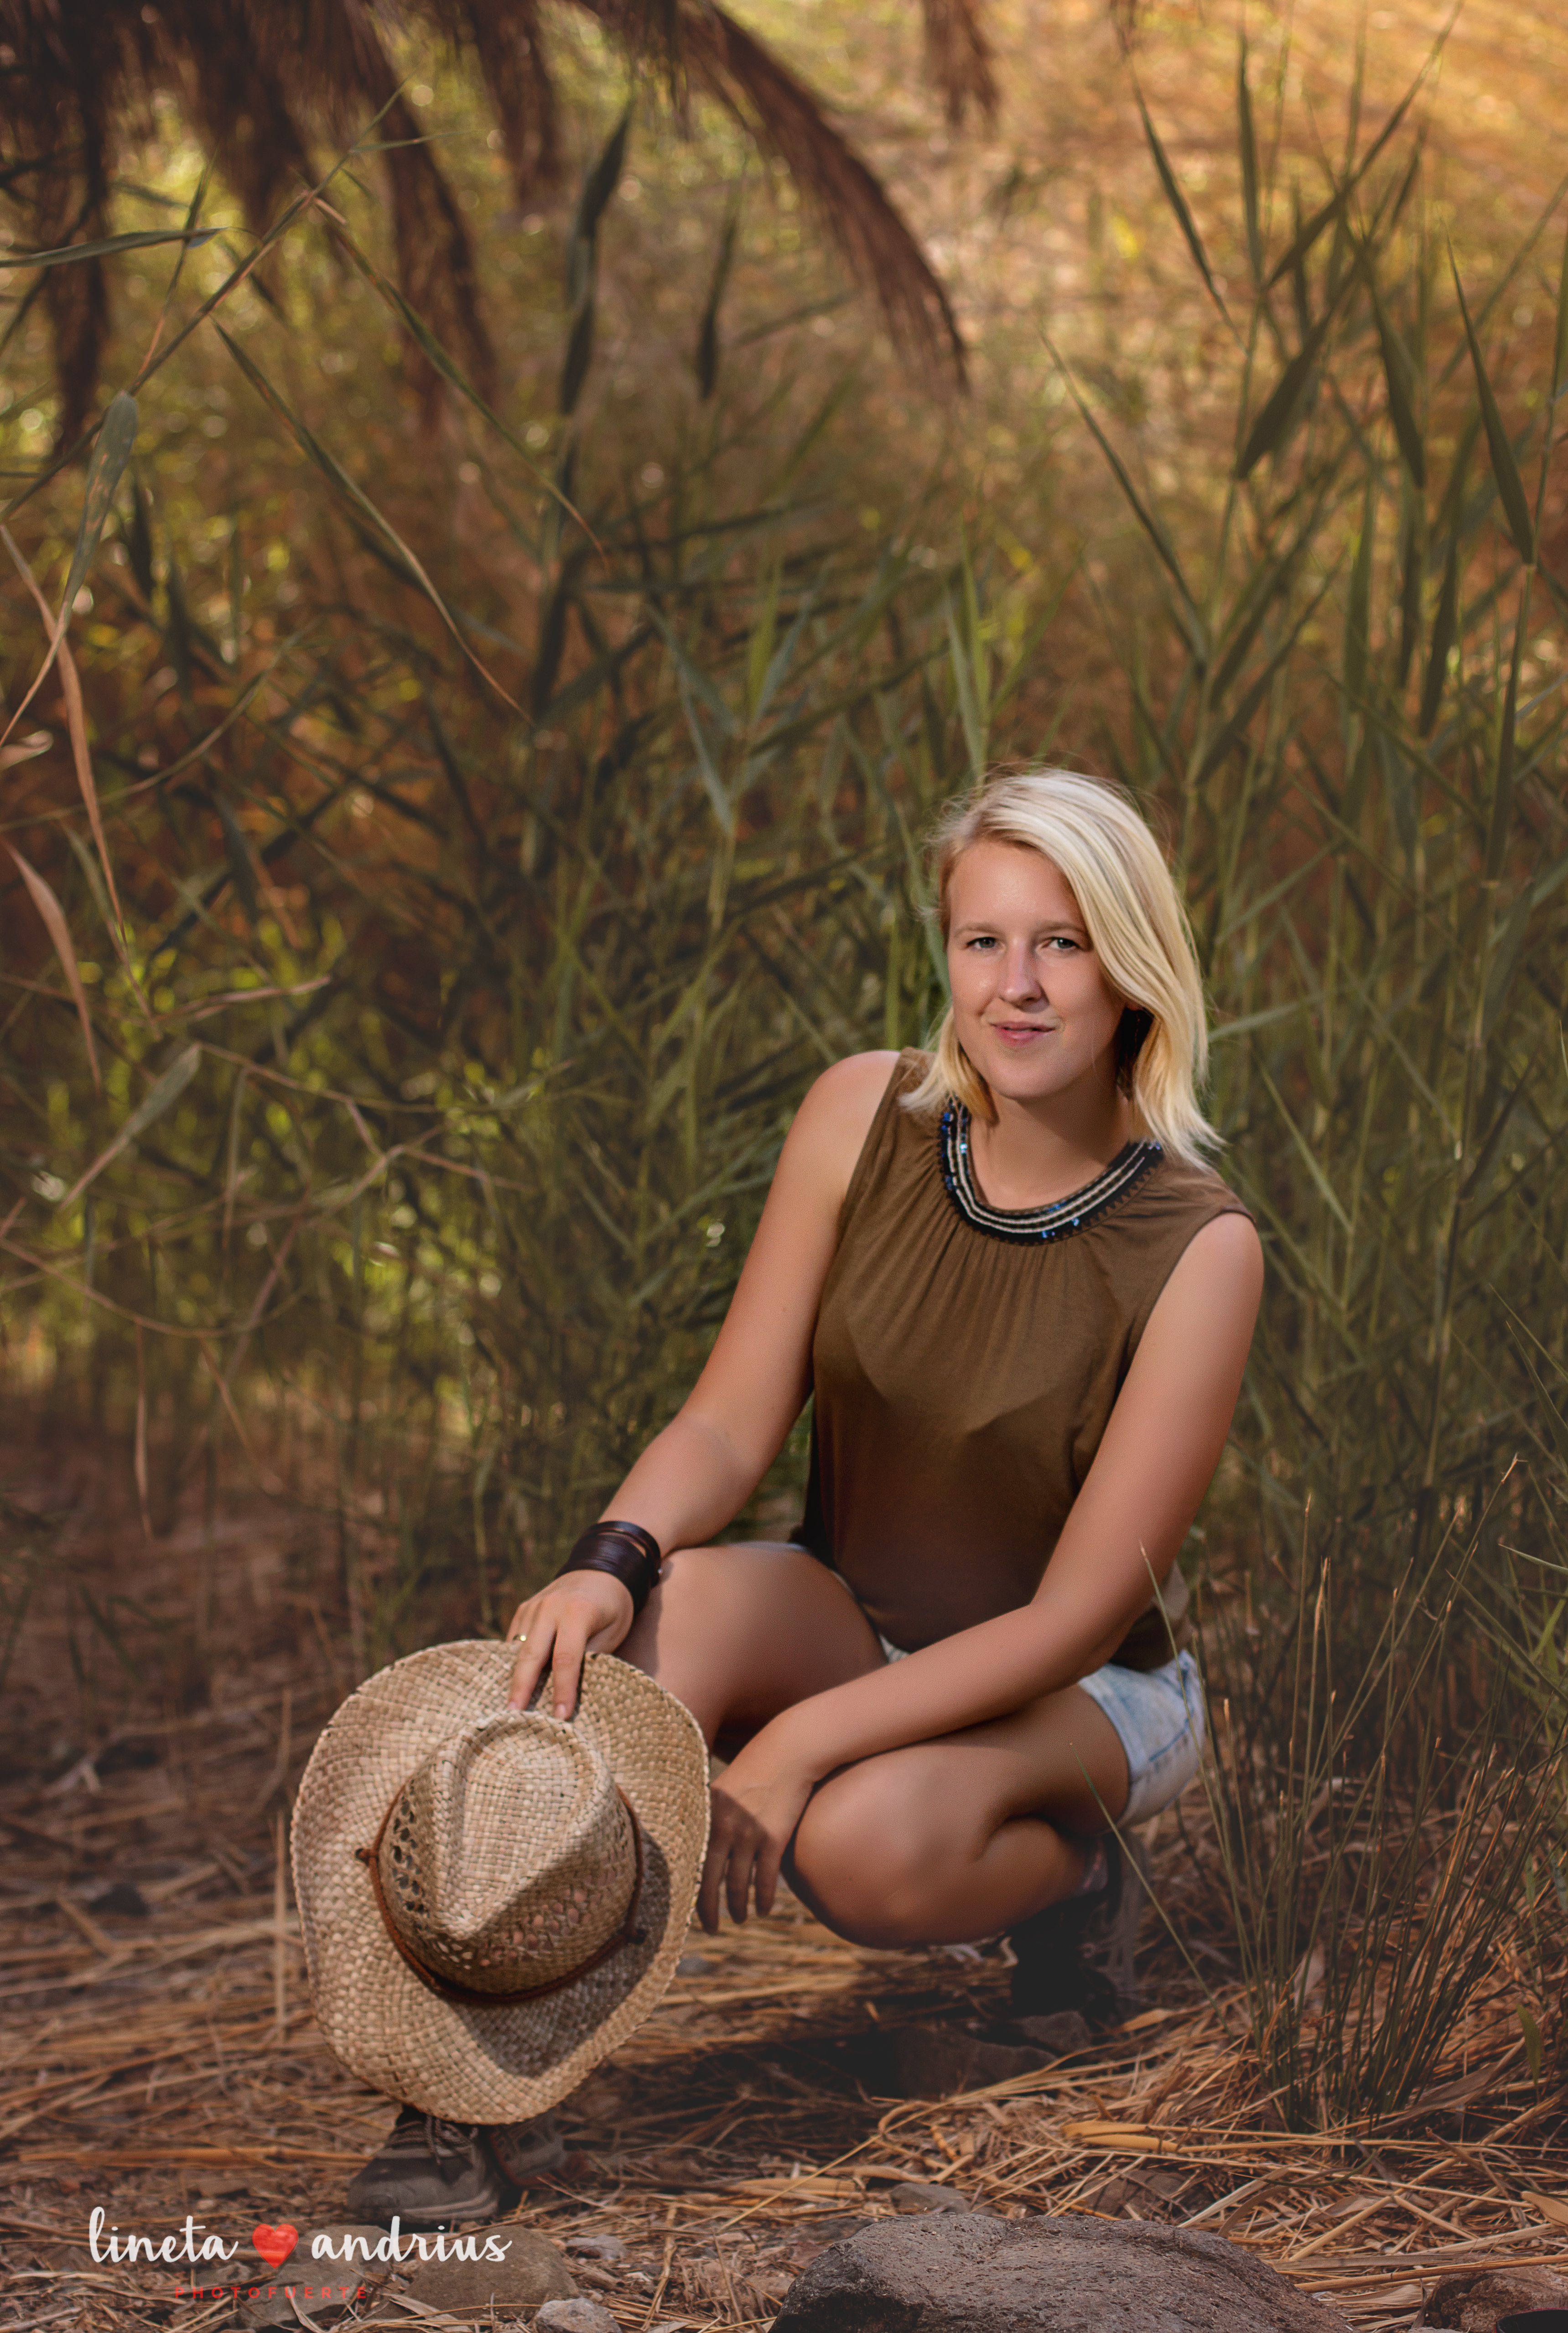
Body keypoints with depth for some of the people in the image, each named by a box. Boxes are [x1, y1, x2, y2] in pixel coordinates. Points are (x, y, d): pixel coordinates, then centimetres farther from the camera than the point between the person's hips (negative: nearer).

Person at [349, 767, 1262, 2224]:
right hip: (852, 1617, 3)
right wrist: (613, 1557, -31)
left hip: (1084, 1694, -3)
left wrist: (801, 1743, -27)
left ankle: (1067, 1867, -1)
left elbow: (1077, 1616, -20)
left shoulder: (1198, 1250, -20)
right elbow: (730, 1422, -9)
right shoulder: (864, 1119, -10)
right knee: (683, 1596, -32)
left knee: (869, 1841, -35)